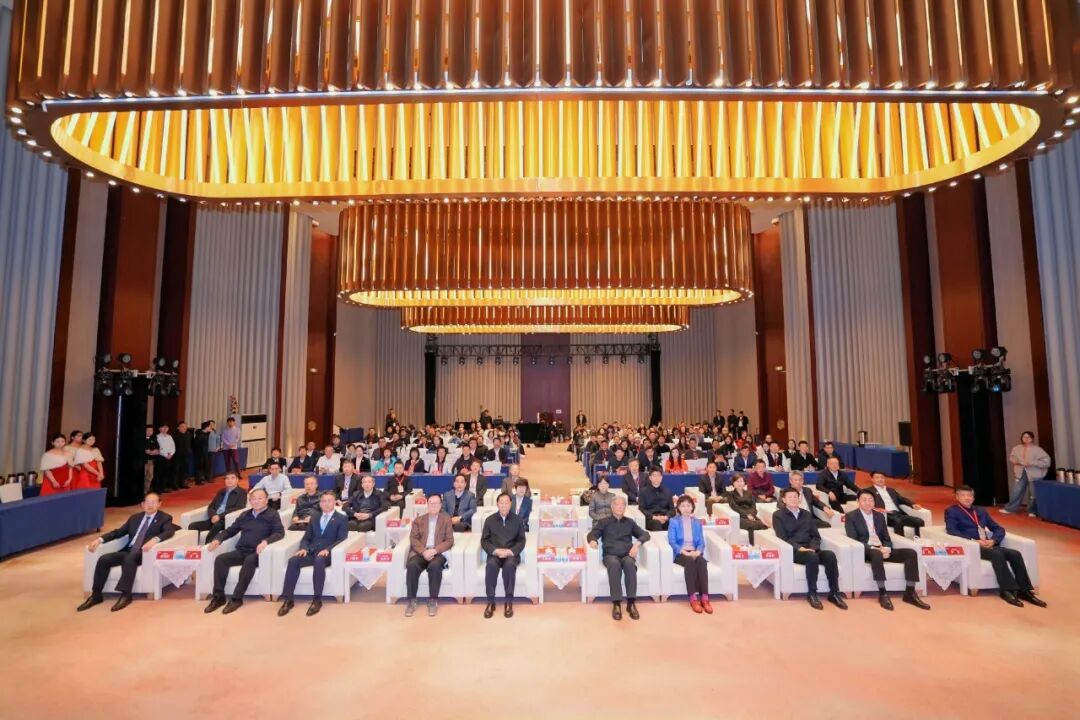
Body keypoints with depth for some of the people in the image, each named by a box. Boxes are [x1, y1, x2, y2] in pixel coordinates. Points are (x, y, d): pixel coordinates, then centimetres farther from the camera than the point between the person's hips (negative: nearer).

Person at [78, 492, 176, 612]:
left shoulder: (164, 518, 3)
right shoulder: (135, 517, 22)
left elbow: (169, 532, -15)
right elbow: (118, 532, 19)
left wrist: (155, 539, -34)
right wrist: (100, 539, 2)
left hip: (144, 552, -6)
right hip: (127, 551, 6)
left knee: (129, 559, -35)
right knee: (103, 559, -16)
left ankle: (125, 595, -29)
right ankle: (96, 595, -6)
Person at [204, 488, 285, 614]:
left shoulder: (272, 515, 3)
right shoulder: (244, 515, 19)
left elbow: (280, 533, -9)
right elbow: (230, 530, 21)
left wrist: (266, 541, -26)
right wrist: (217, 540, 2)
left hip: (257, 553, -5)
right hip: (241, 551, 5)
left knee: (249, 561, -35)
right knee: (220, 559, -19)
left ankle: (237, 598, -26)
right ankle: (219, 597, -13)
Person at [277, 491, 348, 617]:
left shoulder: (342, 519, 6)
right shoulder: (314, 517, 22)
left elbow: (341, 540, -4)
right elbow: (306, 537, 18)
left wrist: (327, 549, -21)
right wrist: (304, 548, -5)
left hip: (327, 553, -5)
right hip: (311, 551, 5)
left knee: (318, 560, -38)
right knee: (293, 560, -26)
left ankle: (317, 599, -32)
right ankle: (288, 599, -21)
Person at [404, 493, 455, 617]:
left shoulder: (446, 520, 12)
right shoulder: (418, 520, 17)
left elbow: (449, 541, 3)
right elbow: (413, 539, 4)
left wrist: (434, 550, -14)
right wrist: (424, 551, -14)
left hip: (438, 553, -2)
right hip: (420, 552, 2)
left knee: (435, 566, -35)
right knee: (412, 565, -30)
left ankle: (433, 601, -23)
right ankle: (411, 601, -18)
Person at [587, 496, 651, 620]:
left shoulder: (629, 522, 22)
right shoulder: (604, 522, 17)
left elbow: (645, 534, 15)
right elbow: (592, 534, 5)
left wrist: (637, 544, -7)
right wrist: (593, 540, -20)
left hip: (627, 555, 1)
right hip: (610, 555, -1)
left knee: (630, 564, -35)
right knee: (614, 564, -36)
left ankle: (631, 603, -31)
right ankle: (616, 604, -34)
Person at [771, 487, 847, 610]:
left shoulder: (806, 514, 21)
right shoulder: (778, 515, 3)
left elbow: (816, 535, 13)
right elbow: (783, 538, -6)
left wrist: (813, 547, -8)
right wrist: (799, 548, -20)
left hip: (810, 549, 5)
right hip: (793, 551, -5)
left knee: (830, 555, -25)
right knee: (812, 557, -35)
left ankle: (834, 593, -16)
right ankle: (812, 594, -21)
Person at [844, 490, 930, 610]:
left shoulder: (879, 516, 17)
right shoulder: (851, 516, -1)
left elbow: (887, 538, 14)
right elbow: (853, 540, -10)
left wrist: (886, 548, -9)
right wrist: (873, 548, -21)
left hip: (882, 550, 6)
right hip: (865, 550, -6)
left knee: (911, 553, -14)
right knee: (877, 553, -39)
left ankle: (909, 593, -11)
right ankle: (882, 594, -30)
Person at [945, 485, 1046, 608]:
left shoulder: (981, 510, 23)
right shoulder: (951, 511, 3)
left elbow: (999, 528, 18)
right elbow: (951, 531, -11)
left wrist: (993, 540, -4)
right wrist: (975, 541, -19)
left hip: (989, 545, 6)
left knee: (1015, 554, -19)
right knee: (997, 555, -31)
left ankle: (1024, 590, -15)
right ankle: (1007, 590, -25)